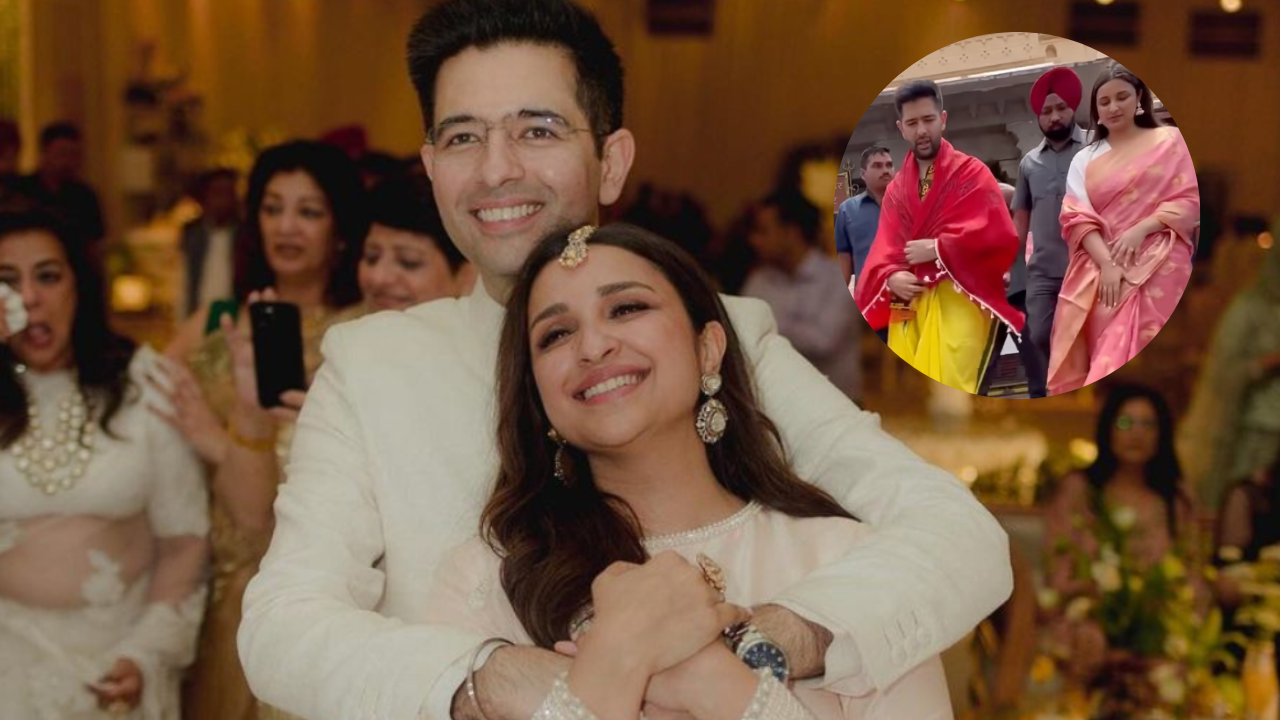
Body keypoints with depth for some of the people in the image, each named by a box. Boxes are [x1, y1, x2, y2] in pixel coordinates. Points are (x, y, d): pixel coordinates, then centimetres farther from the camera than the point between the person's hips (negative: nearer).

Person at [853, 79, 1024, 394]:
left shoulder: (971, 172, 4)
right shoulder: (896, 189, 19)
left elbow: (998, 235, -8)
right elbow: (884, 250, 11)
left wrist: (937, 249, -10)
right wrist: (891, 278, -11)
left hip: (957, 301, -5)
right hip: (907, 308, 5)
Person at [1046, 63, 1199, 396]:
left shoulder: (1170, 141, 11)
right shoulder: (1085, 160, 16)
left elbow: (1190, 200, 2)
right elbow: (1077, 218, 3)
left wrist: (1140, 230, -14)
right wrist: (1106, 264, -14)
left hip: (1156, 269, -2)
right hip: (1100, 273, 2)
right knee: (1106, 363, -6)